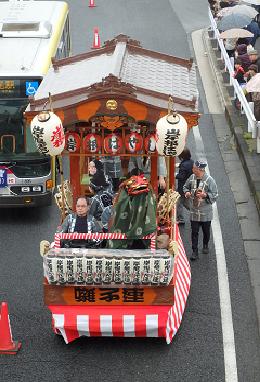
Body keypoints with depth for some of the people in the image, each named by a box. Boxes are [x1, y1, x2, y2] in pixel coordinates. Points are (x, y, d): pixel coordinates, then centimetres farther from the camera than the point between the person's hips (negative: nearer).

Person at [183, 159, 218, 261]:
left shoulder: (209, 180, -16)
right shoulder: (192, 178, -2)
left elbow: (215, 195, -12)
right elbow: (185, 186, 17)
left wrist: (205, 195, -27)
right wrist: (186, 192, -5)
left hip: (205, 213, -3)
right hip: (194, 211, 3)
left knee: (206, 231, 16)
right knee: (194, 232, 3)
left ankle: (205, 246, 41)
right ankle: (195, 252, 9)